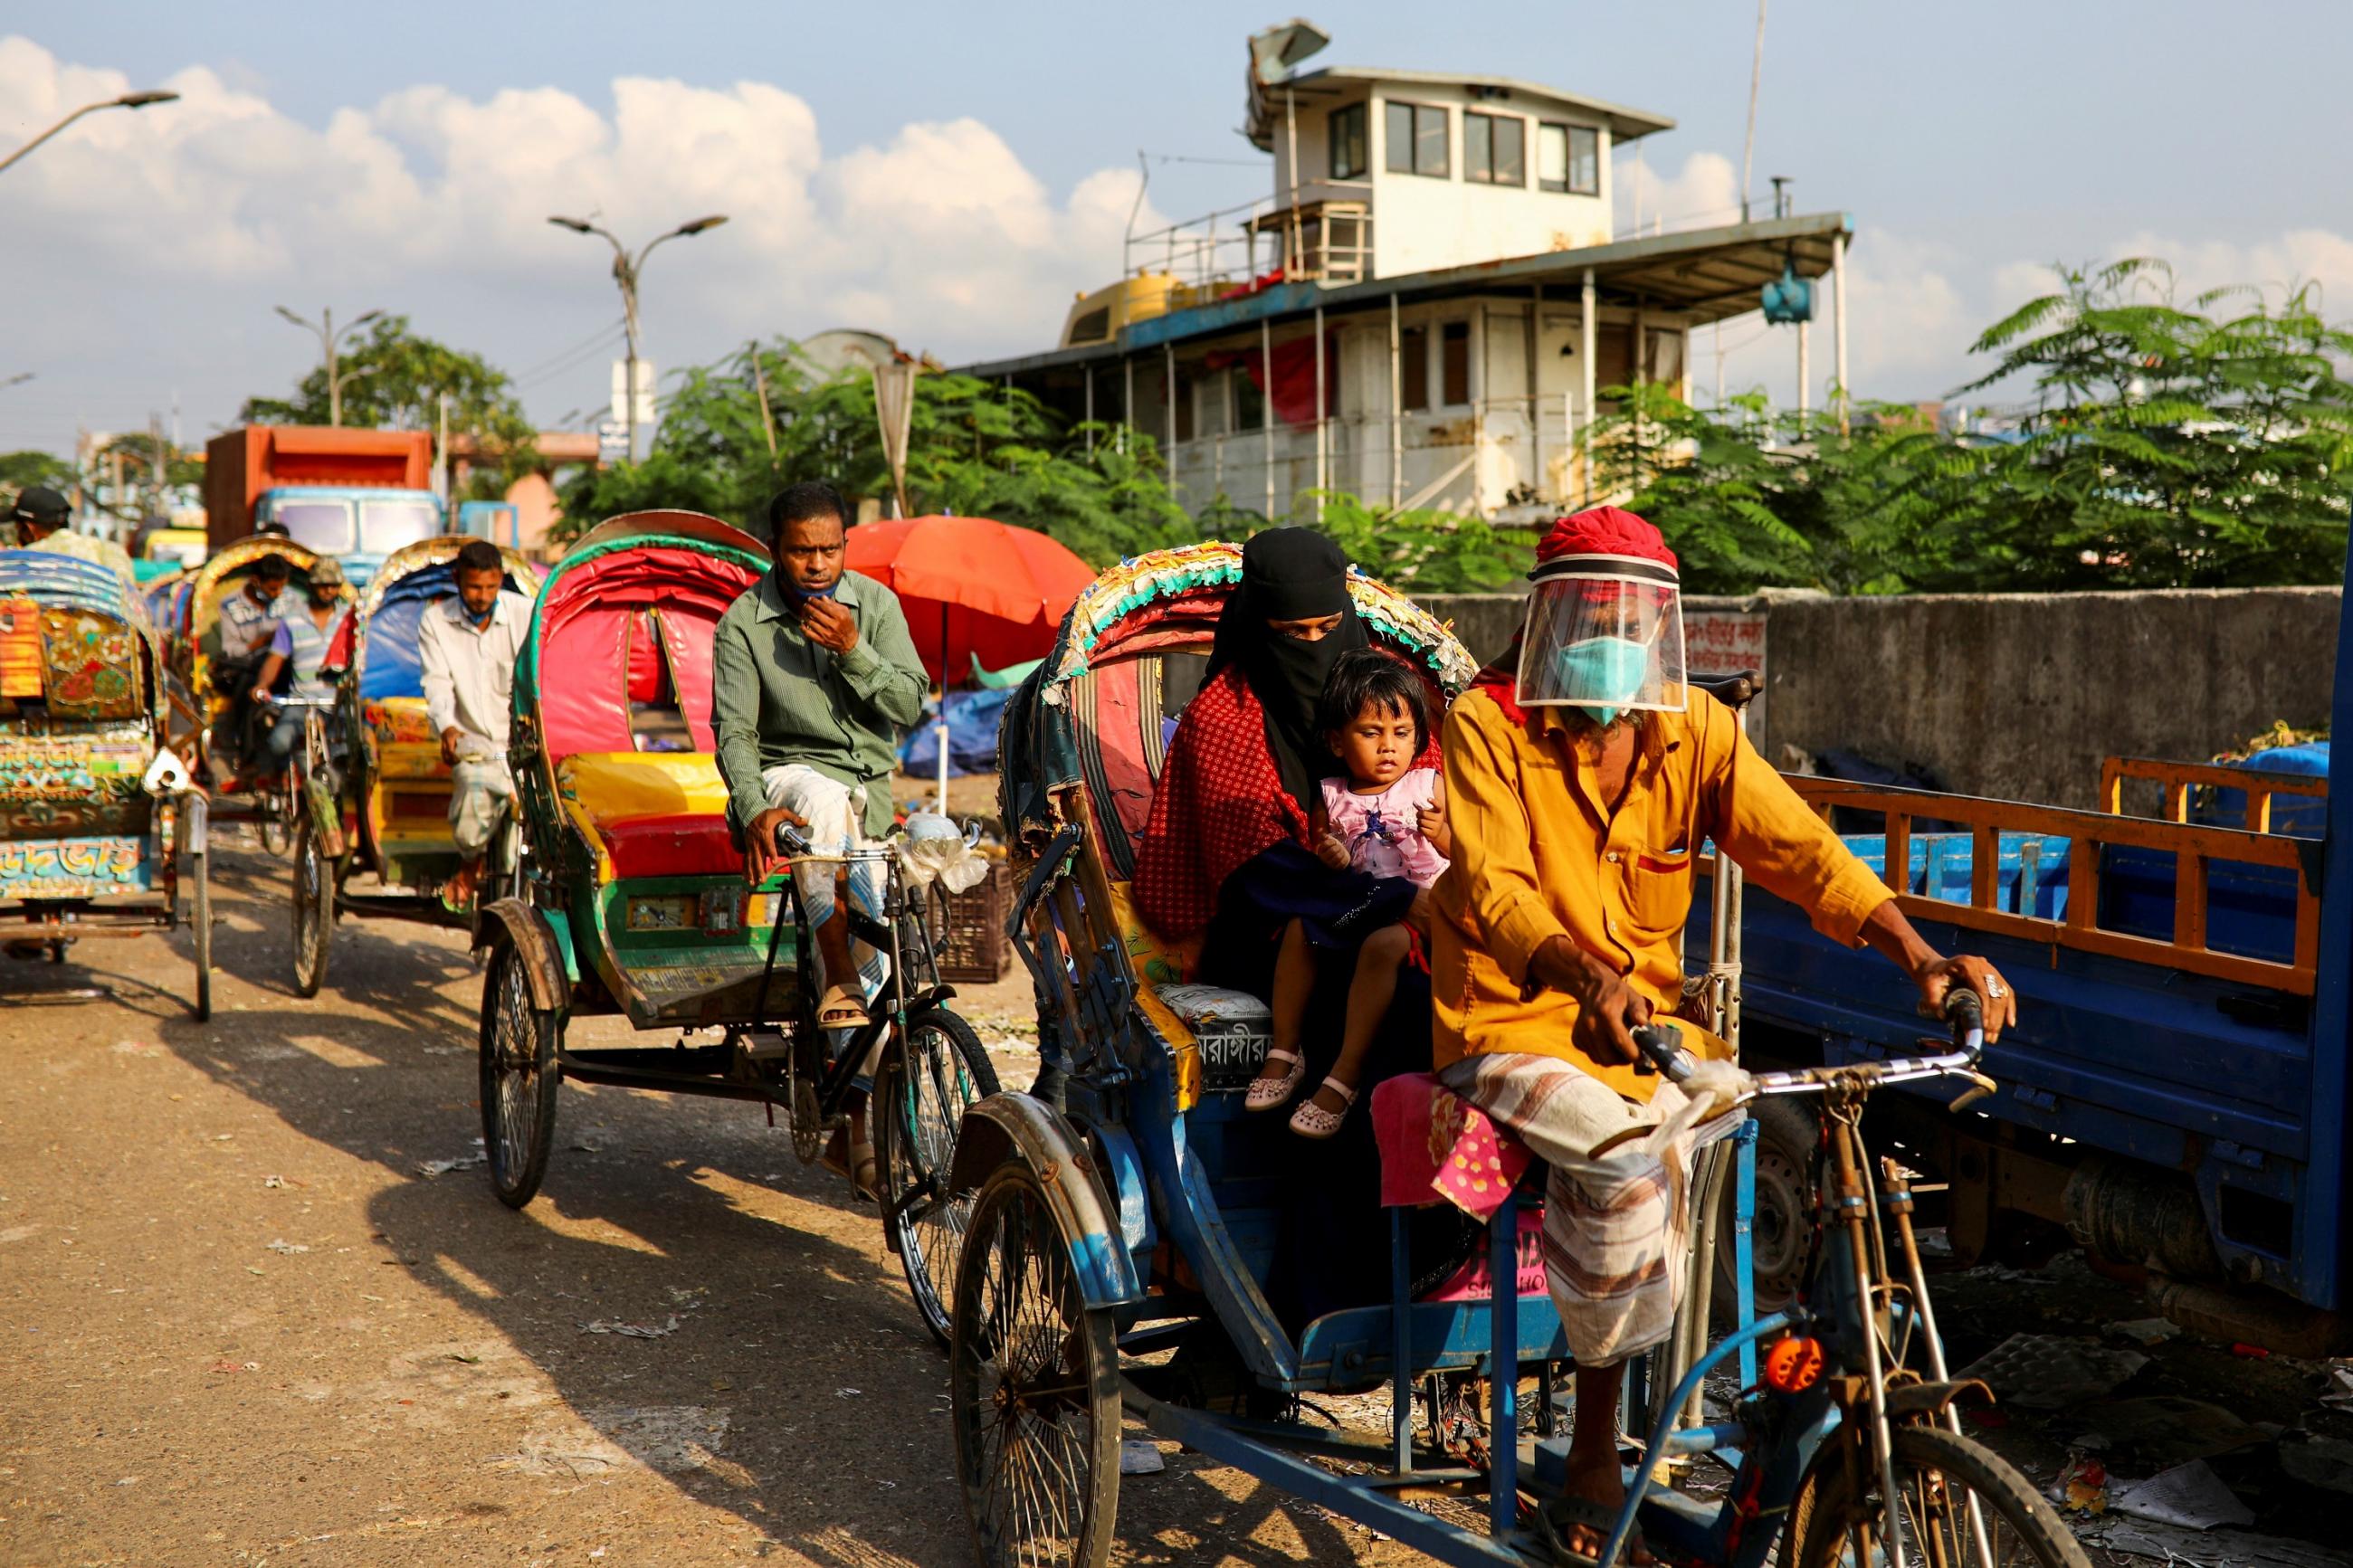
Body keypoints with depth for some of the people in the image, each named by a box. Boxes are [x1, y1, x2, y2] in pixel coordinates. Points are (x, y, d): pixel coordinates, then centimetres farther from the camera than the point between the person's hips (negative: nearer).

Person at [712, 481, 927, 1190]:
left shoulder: (875, 604, 2)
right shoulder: (744, 622, -5)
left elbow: (910, 706, -3)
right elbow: (734, 729, -12)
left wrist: (853, 650, -18)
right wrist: (754, 809, -29)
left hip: (869, 790, 2)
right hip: (787, 775, -2)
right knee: (823, 796, -40)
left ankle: (857, 1129, 5)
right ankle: (839, 979, -34)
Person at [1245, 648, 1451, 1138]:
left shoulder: (1429, 786, 3)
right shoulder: (1331, 798, 9)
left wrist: (1442, 835, -19)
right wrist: (1327, 859, -9)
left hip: (1416, 907, -3)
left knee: (1383, 944, -33)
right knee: (1300, 925, -22)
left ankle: (1343, 1078, -30)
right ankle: (1283, 1053, -13)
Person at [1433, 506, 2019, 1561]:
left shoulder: (1693, 729, 2)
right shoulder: (1487, 721, -9)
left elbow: (1796, 847, -9)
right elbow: (1492, 883, -22)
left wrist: (1919, 956, -25)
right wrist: (1584, 975, -42)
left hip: (1648, 1021, 5)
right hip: (1515, 1028, -5)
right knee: (1629, 1162, -30)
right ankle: (1595, 1460, -11)